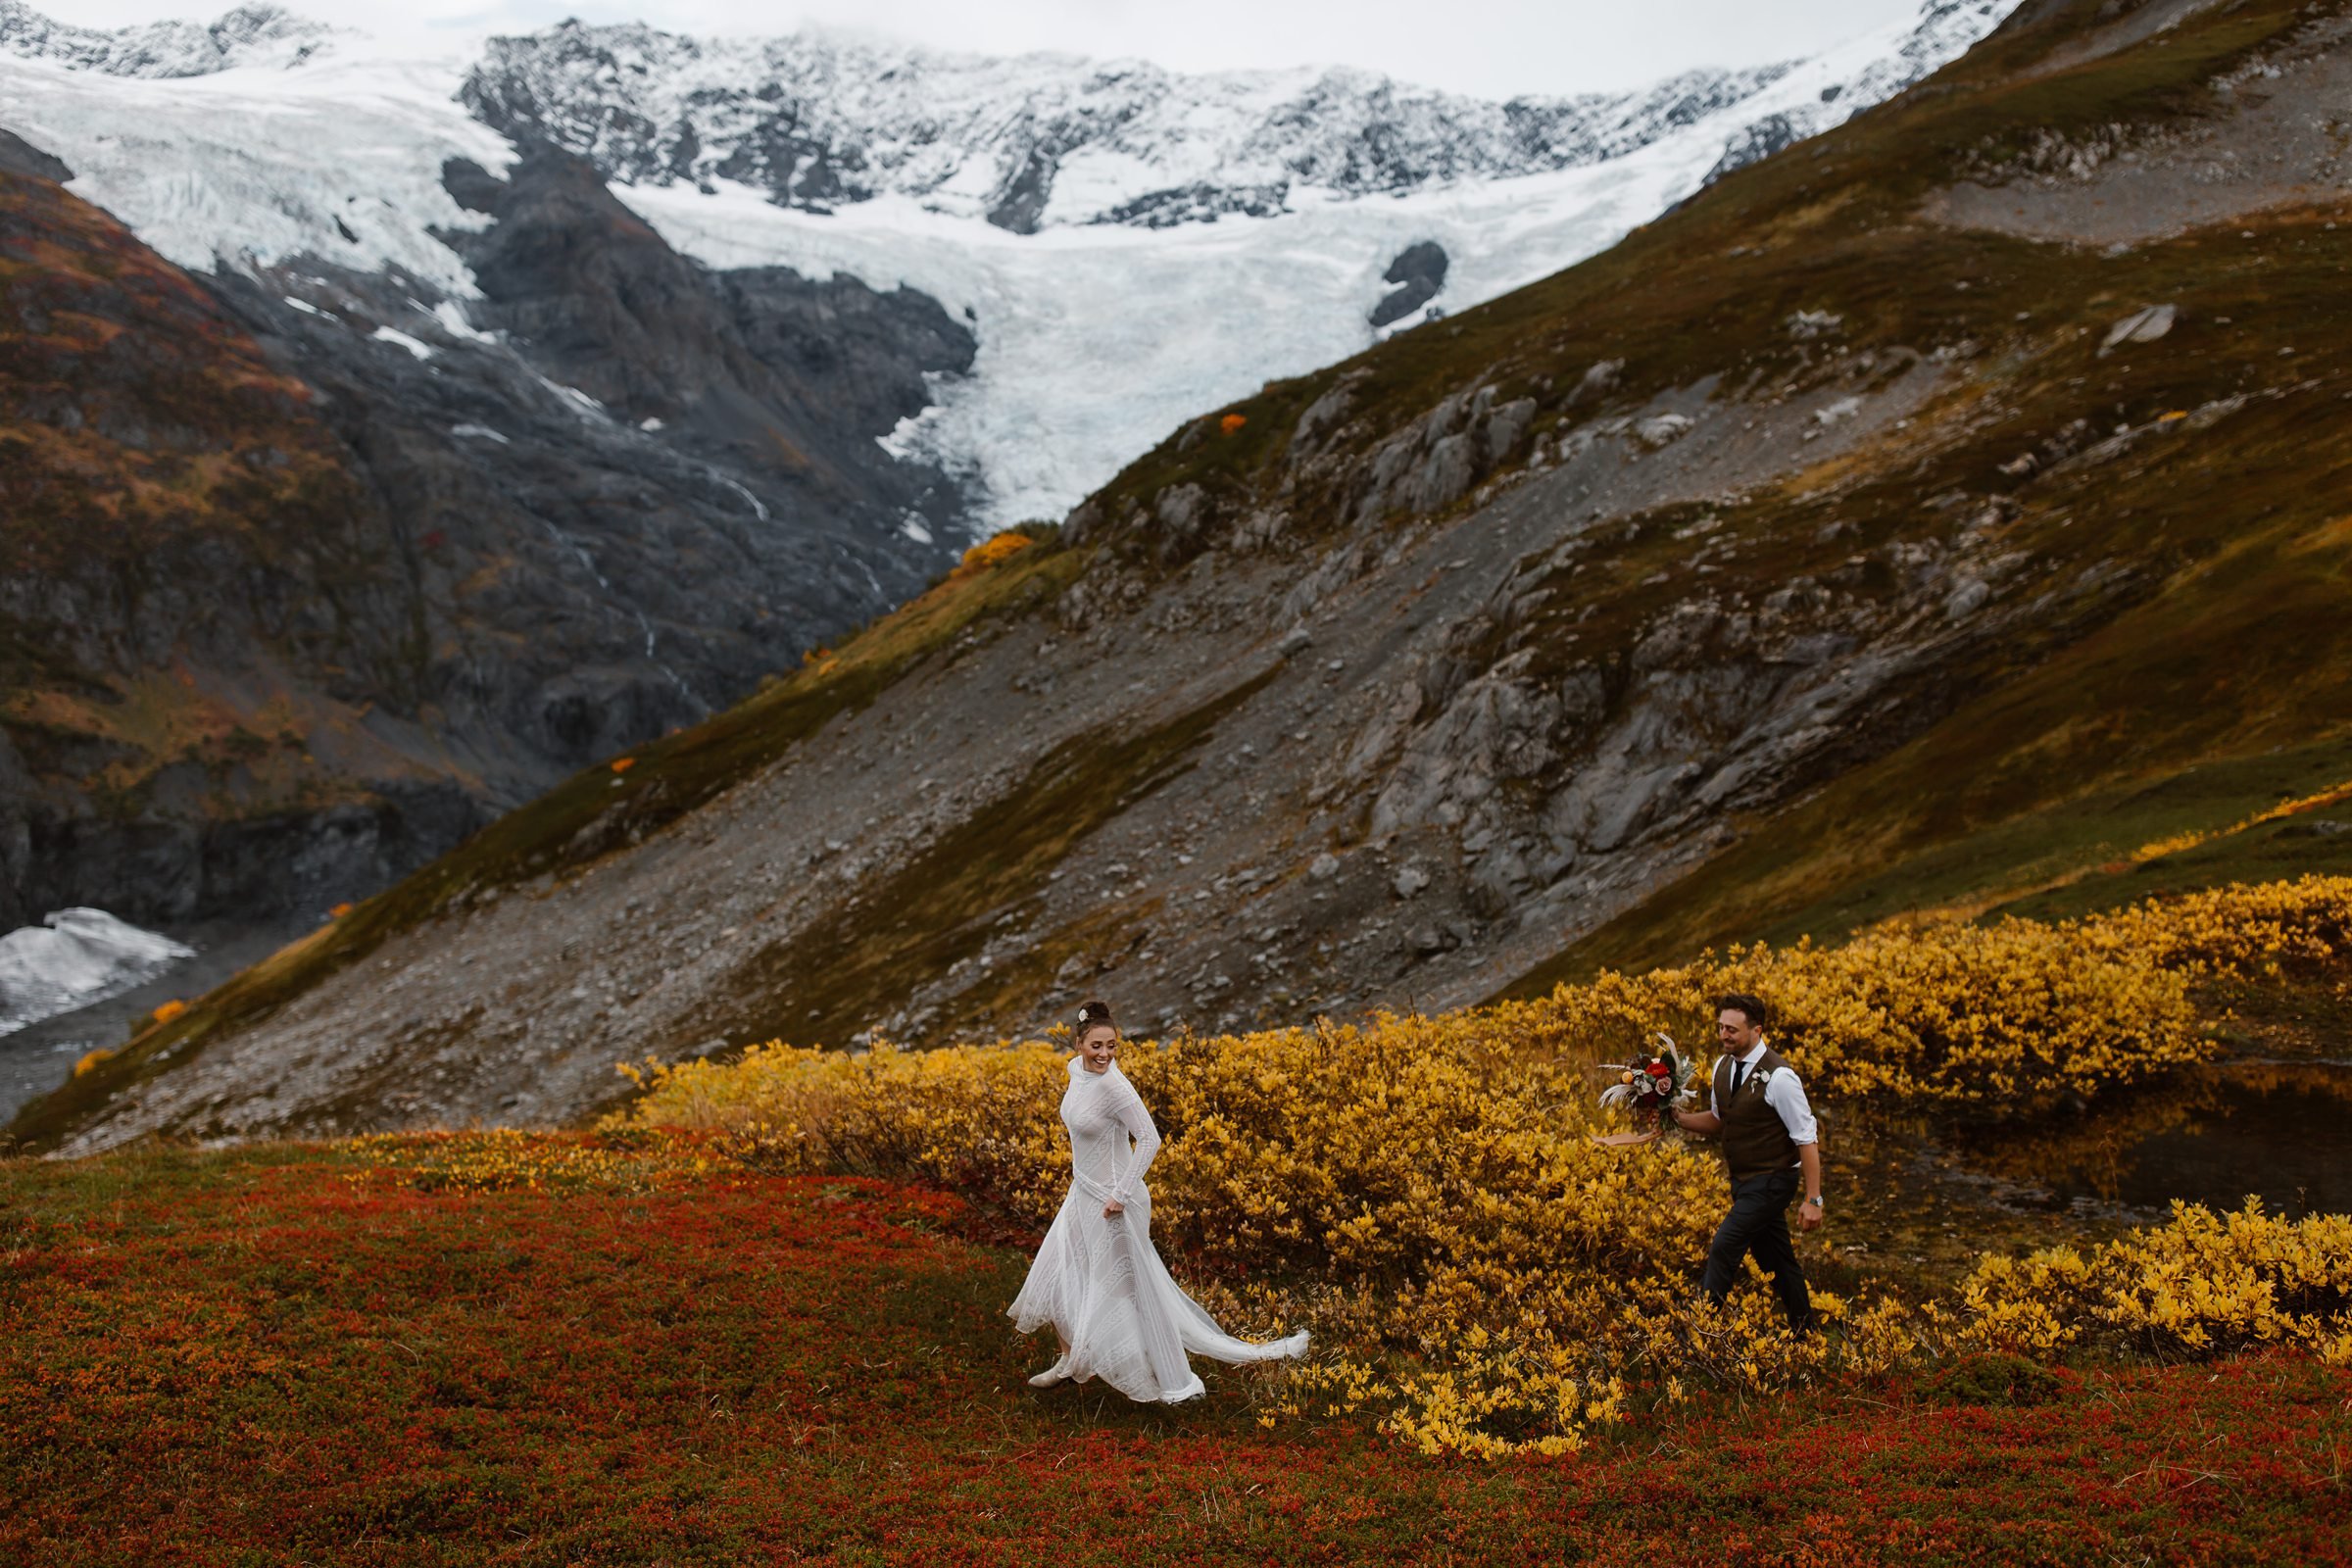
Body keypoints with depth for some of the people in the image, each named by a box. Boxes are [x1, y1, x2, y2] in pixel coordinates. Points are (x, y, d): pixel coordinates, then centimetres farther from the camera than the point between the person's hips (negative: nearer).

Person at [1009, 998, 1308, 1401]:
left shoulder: (1114, 1087, -26)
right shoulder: (1077, 1069, -2)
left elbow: (1149, 1139, -29)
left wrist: (1121, 1195, -25)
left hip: (1111, 1201, -8)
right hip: (1082, 1193, 8)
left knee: (1123, 1289, 2)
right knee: (1055, 1276, 17)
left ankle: (1174, 1382, 16)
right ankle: (1070, 1361, 39)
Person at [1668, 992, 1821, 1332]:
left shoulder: (1778, 1076, -22)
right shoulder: (1723, 1066, 2)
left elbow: (1807, 1138, -19)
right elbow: (1719, 1119, 18)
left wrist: (1813, 1199, -20)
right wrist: (1679, 1118, -1)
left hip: (1772, 1181, -8)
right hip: (1743, 1179, 8)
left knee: (1724, 1248, -14)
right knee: (1775, 1258, 16)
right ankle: (1803, 1332, 30)